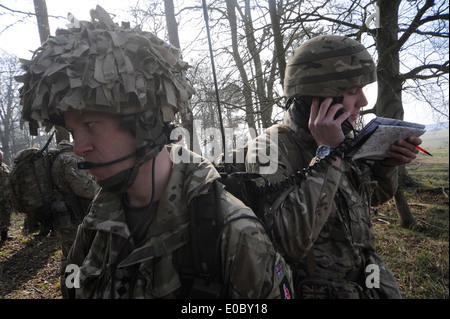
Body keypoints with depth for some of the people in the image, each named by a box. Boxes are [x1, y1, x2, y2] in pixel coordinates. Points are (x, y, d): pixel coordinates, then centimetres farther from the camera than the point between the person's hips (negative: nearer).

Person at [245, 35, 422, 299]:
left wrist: (387, 163, -7)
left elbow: (374, 196, 14)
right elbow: (291, 241, -35)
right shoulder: (270, 148, -23)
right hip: (319, 289, -6)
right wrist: (327, 153, -31)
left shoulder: (344, 138, -3)